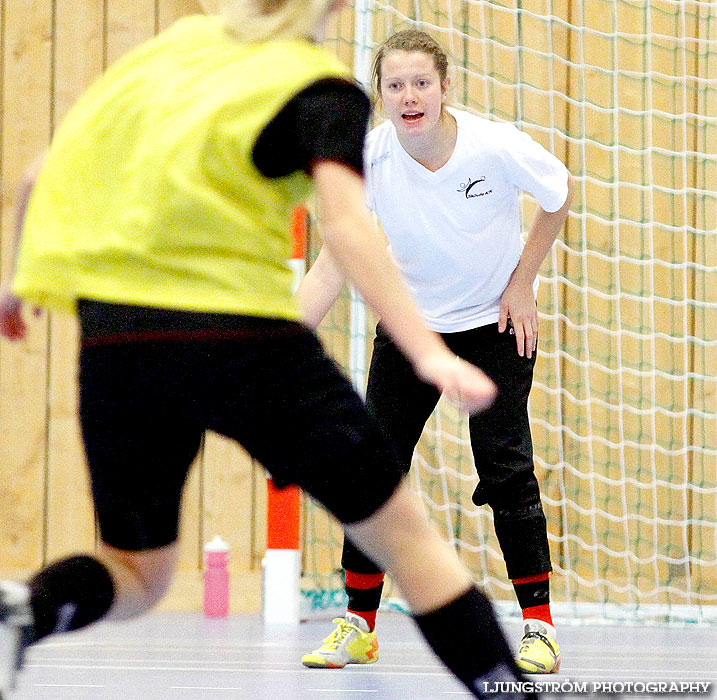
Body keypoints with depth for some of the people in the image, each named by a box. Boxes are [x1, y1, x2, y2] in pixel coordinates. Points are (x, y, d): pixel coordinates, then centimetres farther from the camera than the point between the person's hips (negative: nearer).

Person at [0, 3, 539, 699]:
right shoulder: (320, 89, 2)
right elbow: (345, 223, -16)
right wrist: (428, 353, -24)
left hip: (111, 339, 4)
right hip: (239, 333, -4)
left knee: (135, 575, 16)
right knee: (400, 530, 8)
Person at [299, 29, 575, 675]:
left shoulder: (497, 146, -24)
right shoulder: (367, 159, -20)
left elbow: (561, 196, -4)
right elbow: (333, 264, -18)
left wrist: (521, 283, -6)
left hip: (497, 322, -2)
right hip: (409, 323, 2)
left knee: (505, 464, -12)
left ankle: (539, 627, -3)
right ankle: (359, 626, 9)